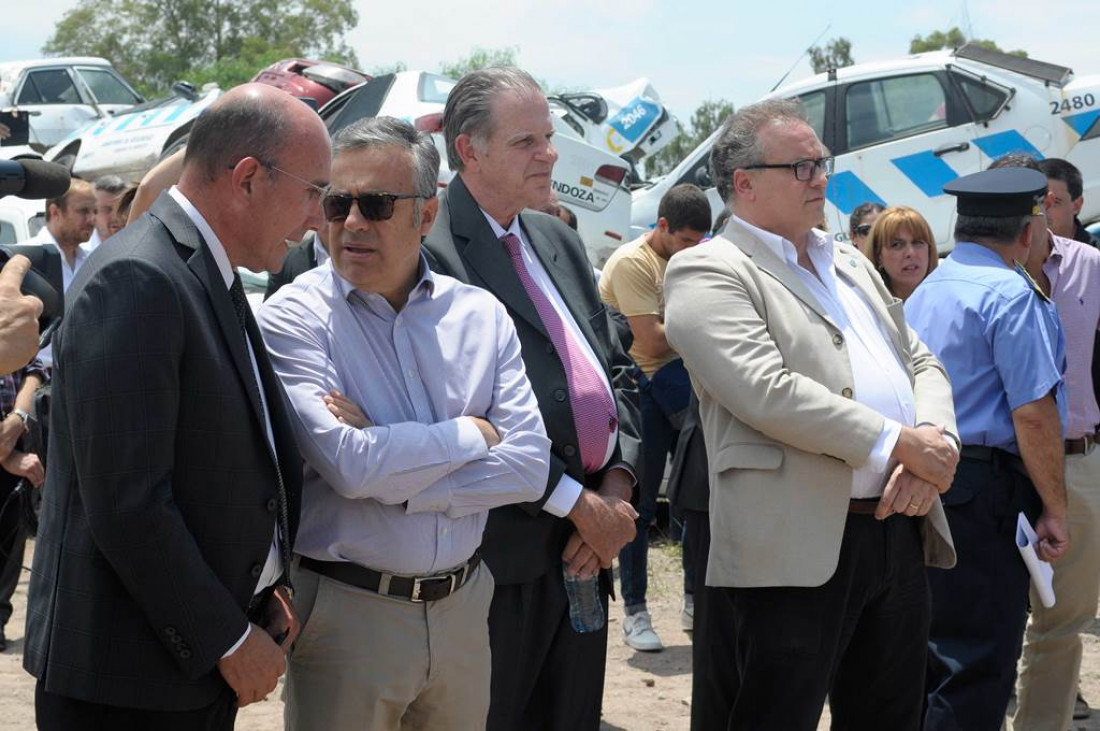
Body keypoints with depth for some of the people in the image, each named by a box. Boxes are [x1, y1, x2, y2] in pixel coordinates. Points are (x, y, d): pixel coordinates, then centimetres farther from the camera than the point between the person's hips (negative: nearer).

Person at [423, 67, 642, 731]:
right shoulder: (432, 252, -13)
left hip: (588, 548, 8)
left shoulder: (560, 241, 16)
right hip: (505, 546, -8)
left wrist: (618, 485, 1)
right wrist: (579, 504, -14)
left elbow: (618, 369, 18)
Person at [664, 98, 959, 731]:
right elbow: (766, 391, -19)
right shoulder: (707, 271, -6)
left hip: (900, 531, 8)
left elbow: (922, 364, 18)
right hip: (800, 547, -8)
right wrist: (900, 443, -16)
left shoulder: (851, 264, 21)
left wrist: (935, 440, -5)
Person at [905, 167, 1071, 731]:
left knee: (934, 651, 17)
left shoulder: (922, 295, 16)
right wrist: (1054, 509, -13)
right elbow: (1033, 412, -18)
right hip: (984, 492, -9)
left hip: (922, 486, 9)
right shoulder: (1010, 294, -12)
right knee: (978, 666, -7)